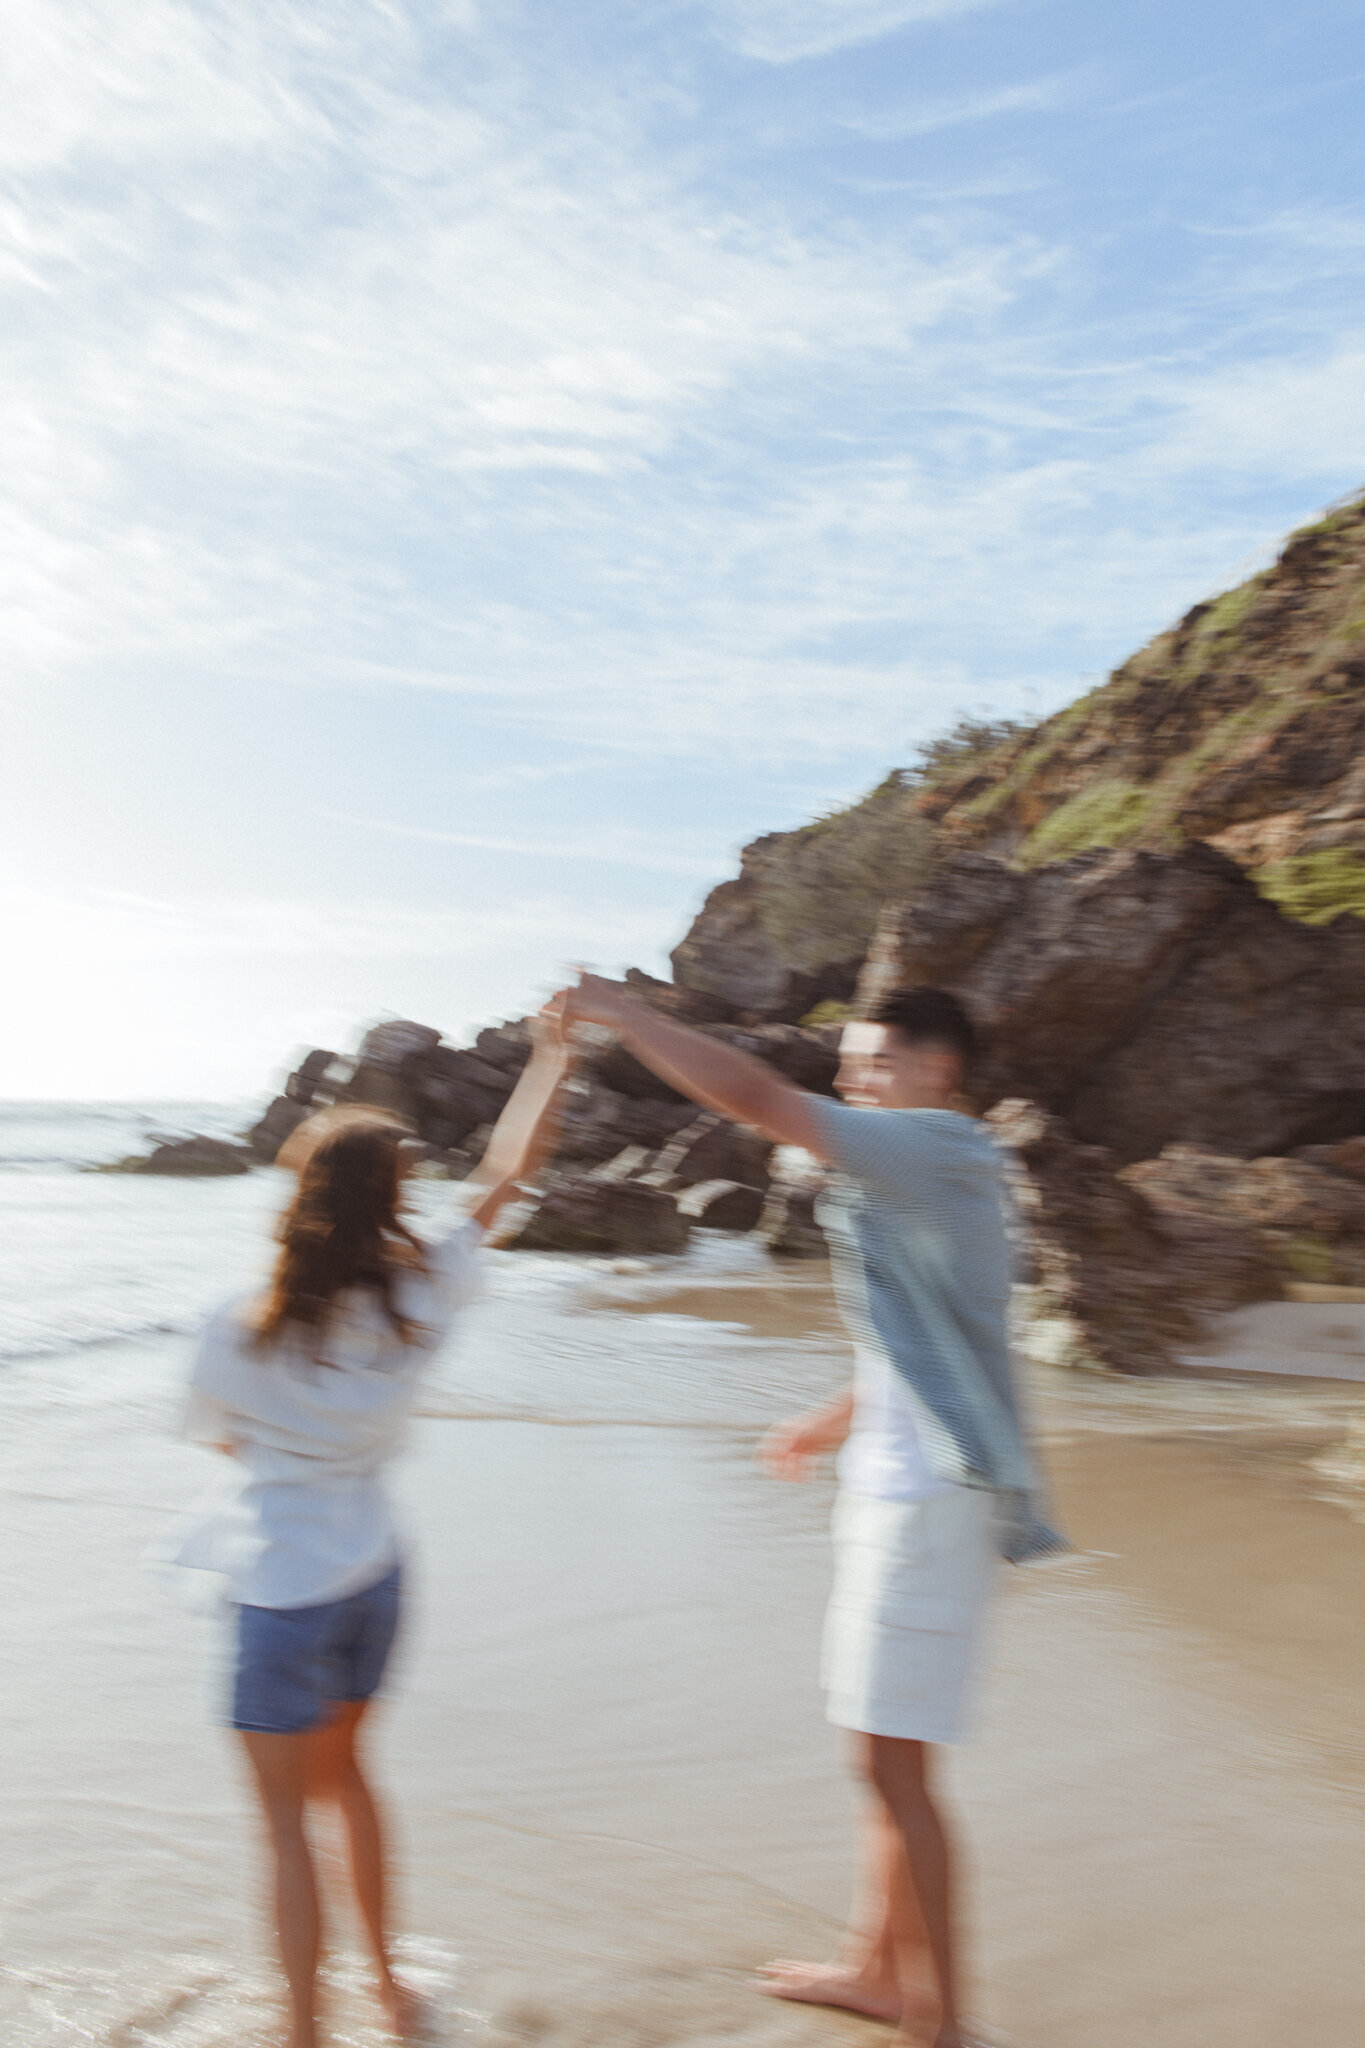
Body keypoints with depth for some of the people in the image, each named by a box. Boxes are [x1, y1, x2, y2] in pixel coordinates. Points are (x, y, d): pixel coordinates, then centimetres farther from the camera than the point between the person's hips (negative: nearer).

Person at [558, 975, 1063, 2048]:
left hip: (927, 1496, -10)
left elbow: (755, 1094, -24)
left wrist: (623, 1012, -15)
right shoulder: (935, 1174, 15)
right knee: (887, 1751, 20)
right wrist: (837, 1423, 28)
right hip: (901, 1484, 10)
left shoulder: (936, 1148, -16)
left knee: (894, 1762, 0)